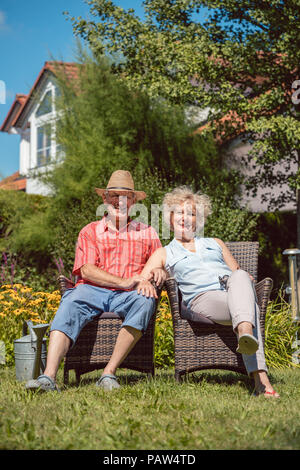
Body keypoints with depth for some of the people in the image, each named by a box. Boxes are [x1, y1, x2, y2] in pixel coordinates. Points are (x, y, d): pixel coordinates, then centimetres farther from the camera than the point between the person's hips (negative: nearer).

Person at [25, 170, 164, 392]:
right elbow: (87, 270, 3)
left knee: (145, 301, -35)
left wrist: (157, 270, -9)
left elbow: (161, 266, 18)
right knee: (71, 302, -34)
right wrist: (124, 282, -12)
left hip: (126, 297, 0)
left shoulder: (147, 233, 23)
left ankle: (109, 373, -36)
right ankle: (49, 376, -47)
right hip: (92, 290, 0)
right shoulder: (90, 231, 18)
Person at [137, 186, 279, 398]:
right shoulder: (164, 253, 26)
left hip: (234, 293, 3)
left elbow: (238, 271, 31)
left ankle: (246, 333, -64)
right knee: (250, 307, -37)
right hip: (202, 299, -3)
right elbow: (140, 280, 13)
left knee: (239, 277, -37)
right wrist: (144, 284, -12)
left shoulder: (215, 244, 34)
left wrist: (247, 280, 7)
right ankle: (260, 378, -58)